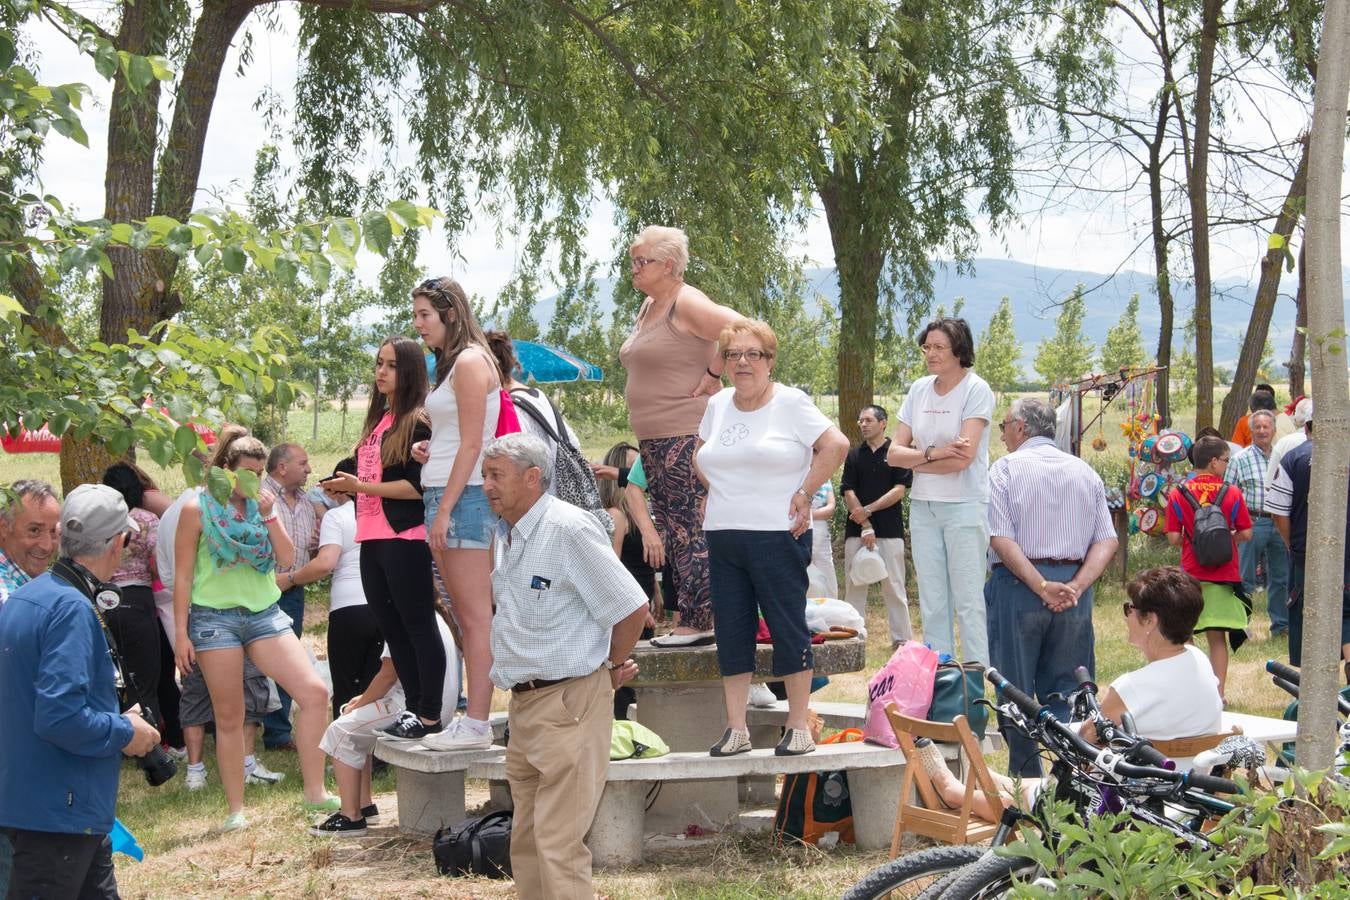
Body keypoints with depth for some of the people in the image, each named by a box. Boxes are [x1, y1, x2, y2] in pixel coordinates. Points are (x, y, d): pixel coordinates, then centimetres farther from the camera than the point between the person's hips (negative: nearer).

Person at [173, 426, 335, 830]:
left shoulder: (262, 504, 10)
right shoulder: (198, 508, -3)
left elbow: (287, 558, 3)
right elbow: (183, 576, -2)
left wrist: (269, 515, -8)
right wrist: (181, 633, -6)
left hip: (265, 613, 4)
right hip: (215, 616, -4)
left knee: (315, 692, -10)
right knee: (229, 718, 1)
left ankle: (314, 791, -3)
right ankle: (236, 810, 10)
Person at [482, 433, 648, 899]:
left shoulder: (568, 529, -16)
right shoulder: (506, 534, 11)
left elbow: (632, 606, -16)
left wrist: (613, 669, -4)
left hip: (567, 703, -9)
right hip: (523, 703, 9)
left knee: (558, 843, -11)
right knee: (526, 842, 14)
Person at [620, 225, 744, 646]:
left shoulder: (686, 303, -12)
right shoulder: (648, 306, 17)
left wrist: (712, 375, -17)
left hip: (685, 437, -11)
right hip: (653, 438, 11)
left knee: (690, 530, -9)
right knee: (672, 532, 12)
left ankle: (699, 623, -7)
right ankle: (691, 620, 17)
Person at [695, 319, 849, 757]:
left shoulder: (790, 402, -4)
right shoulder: (717, 405, 13)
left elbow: (836, 445, -8)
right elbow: (701, 453, 28)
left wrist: (805, 492, -9)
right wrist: (717, 491, 14)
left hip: (777, 536, -6)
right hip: (723, 538, 6)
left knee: (788, 629, -2)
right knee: (731, 632, 6)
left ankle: (798, 727, 5)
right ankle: (736, 730, 11)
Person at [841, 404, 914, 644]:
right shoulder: (854, 455, 11)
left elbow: (899, 490, -5)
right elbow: (848, 493, 3)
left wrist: (868, 510, -11)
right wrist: (866, 526, -9)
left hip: (890, 530, -3)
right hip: (857, 530, 3)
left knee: (894, 587, -2)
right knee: (854, 586, 3)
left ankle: (902, 640, 3)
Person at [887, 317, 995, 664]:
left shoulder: (976, 391, -7)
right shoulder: (919, 390, 9)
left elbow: (964, 458, -18)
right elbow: (894, 453, 3)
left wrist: (916, 460, -6)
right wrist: (935, 454, -13)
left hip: (965, 506, -6)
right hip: (923, 506, 6)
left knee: (969, 602, -4)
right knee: (932, 604, 8)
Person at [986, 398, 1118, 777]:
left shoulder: (1007, 468, -2)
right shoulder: (1085, 472, 12)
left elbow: (1001, 539, -14)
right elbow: (1106, 540, 3)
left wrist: (1042, 587, -16)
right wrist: (1075, 586, -7)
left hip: (1018, 587, -4)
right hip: (1073, 592, 4)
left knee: (1016, 690, 4)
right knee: (1065, 690, 8)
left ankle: (1026, 778, 6)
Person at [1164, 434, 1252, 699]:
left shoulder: (1178, 494, -4)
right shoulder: (1232, 494, -5)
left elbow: (1173, 538, -6)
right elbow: (1246, 534, -3)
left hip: (1190, 575, 0)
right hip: (1224, 576, 0)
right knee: (1218, 638, 7)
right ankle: (1217, 694, 6)